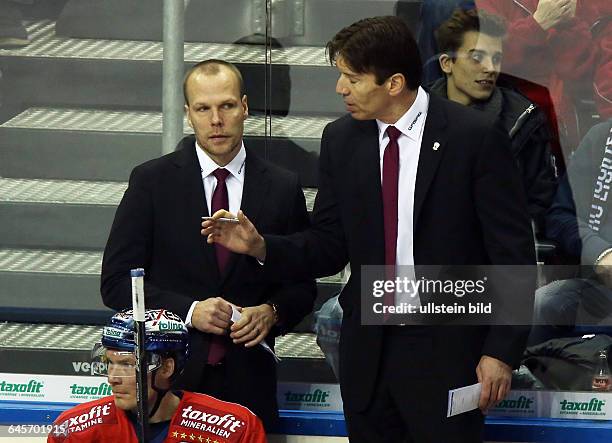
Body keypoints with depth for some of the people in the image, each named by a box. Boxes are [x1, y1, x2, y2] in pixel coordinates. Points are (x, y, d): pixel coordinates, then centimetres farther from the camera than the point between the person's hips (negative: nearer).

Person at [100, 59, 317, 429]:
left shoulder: (283, 188, 5)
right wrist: (189, 311, -14)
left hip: (248, 380, 1)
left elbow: (301, 286, 12)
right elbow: (116, 281, -2)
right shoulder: (152, 181, 0)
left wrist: (271, 313, -9)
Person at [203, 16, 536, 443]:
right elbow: (329, 246, 9)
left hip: (445, 348, -4)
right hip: (367, 345, 5)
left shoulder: (475, 137, -9)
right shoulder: (341, 140, 6)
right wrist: (261, 246, -8)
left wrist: (502, 351, -11)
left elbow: (513, 252, -8)